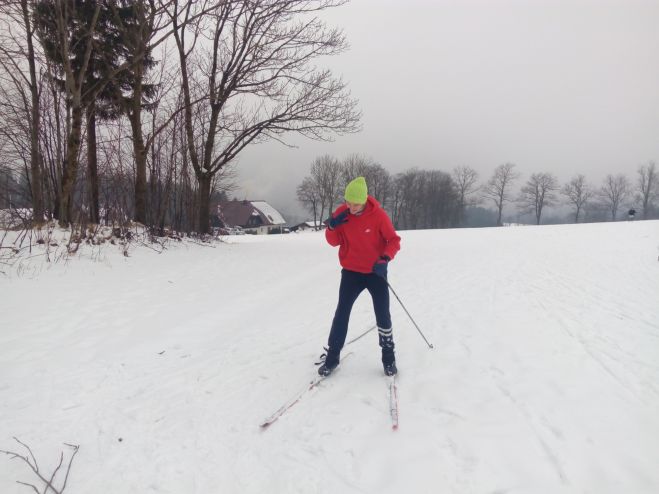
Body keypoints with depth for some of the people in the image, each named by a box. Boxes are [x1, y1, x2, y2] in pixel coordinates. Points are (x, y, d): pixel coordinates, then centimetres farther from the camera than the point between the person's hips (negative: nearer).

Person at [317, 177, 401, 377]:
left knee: (383, 315, 2)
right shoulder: (341, 213, -9)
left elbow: (394, 240, -12)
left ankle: (389, 356, 21)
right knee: (341, 313, 0)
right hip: (351, 272, 2)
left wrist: (385, 258, -30)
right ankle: (332, 356, 13)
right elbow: (334, 242, -1)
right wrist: (332, 227, -21)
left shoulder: (378, 215, -17)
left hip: (376, 272, -1)